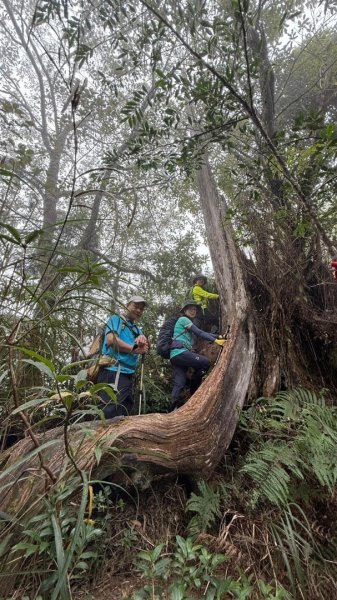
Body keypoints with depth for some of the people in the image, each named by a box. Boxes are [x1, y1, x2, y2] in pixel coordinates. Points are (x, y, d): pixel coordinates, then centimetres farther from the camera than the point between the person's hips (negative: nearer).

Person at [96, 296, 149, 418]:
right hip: (114, 371, -8)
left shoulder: (137, 329, 24)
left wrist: (142, 339, -14)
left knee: (123, 413, 12)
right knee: (109, 412, -14)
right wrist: (135, 349, -5)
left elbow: (144, 349, 10)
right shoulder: (116, 319, 4)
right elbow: (111, 340, -13)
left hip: (129, 374, 8)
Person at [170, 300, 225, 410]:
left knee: (179, 384, 1)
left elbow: (201, 333, 19)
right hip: (180, 353, -9)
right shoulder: (183, 319, -1)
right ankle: (193, 391, 2)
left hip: (176, 356, 9)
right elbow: (199, 333, -9)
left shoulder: (188, 323, 26)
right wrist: (215, 341, -12)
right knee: (205, 362, -9)